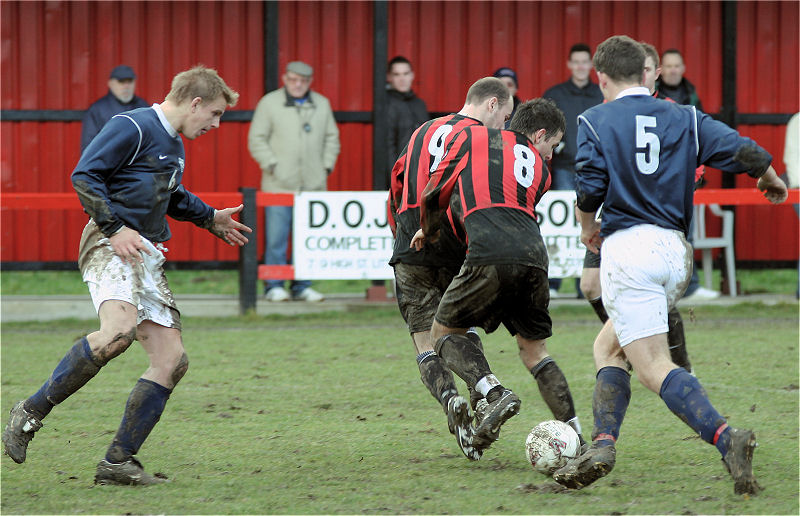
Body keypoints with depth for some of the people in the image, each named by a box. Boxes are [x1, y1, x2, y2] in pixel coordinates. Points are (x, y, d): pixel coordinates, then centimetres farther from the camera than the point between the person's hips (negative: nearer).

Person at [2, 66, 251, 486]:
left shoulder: (174, 146, 22)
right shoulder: (132, 127, -8)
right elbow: (84, 175, -13)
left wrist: (211, 218, 41)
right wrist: (115, 229, -19)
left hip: (148, 257, 10)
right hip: (110, 246, -10)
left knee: (172, 360, -1)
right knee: (119, 330, -34)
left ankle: (118, 463, 4)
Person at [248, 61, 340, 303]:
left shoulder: (322, 105, 13)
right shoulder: (269, 103, 2)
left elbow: (332, 138, 19)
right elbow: (256, 139, 2)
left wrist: (326, 167, 8)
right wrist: (272, 165, -8)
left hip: (313, 184, 3)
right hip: (279, 184, -3)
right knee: (276, 238, -6)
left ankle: (302, 287, 9)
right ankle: (274, 287, 1)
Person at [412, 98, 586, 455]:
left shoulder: (472, 136, 20)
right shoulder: (539, 169, 28)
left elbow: (435, 194, 19)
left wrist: (429, 232, 40)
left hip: (489, 258, -3)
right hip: (533, 256, 4)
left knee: (444, 333, 14)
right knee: (534, 350, 19)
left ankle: (494, 393, -9)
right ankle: (575, 436, 11)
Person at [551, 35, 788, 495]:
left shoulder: (595, 121, 1)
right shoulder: (684, 117, 11)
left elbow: (590, 190, -7)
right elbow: (744, 152, 3)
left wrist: (588, 228, 14)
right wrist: (773, 182, 24)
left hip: (628, 247, -6)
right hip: (676, 251, 6)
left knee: (655, 368, -11)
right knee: (609, 346, 22)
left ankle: (726, 438, -32)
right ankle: (603, 446, 9)